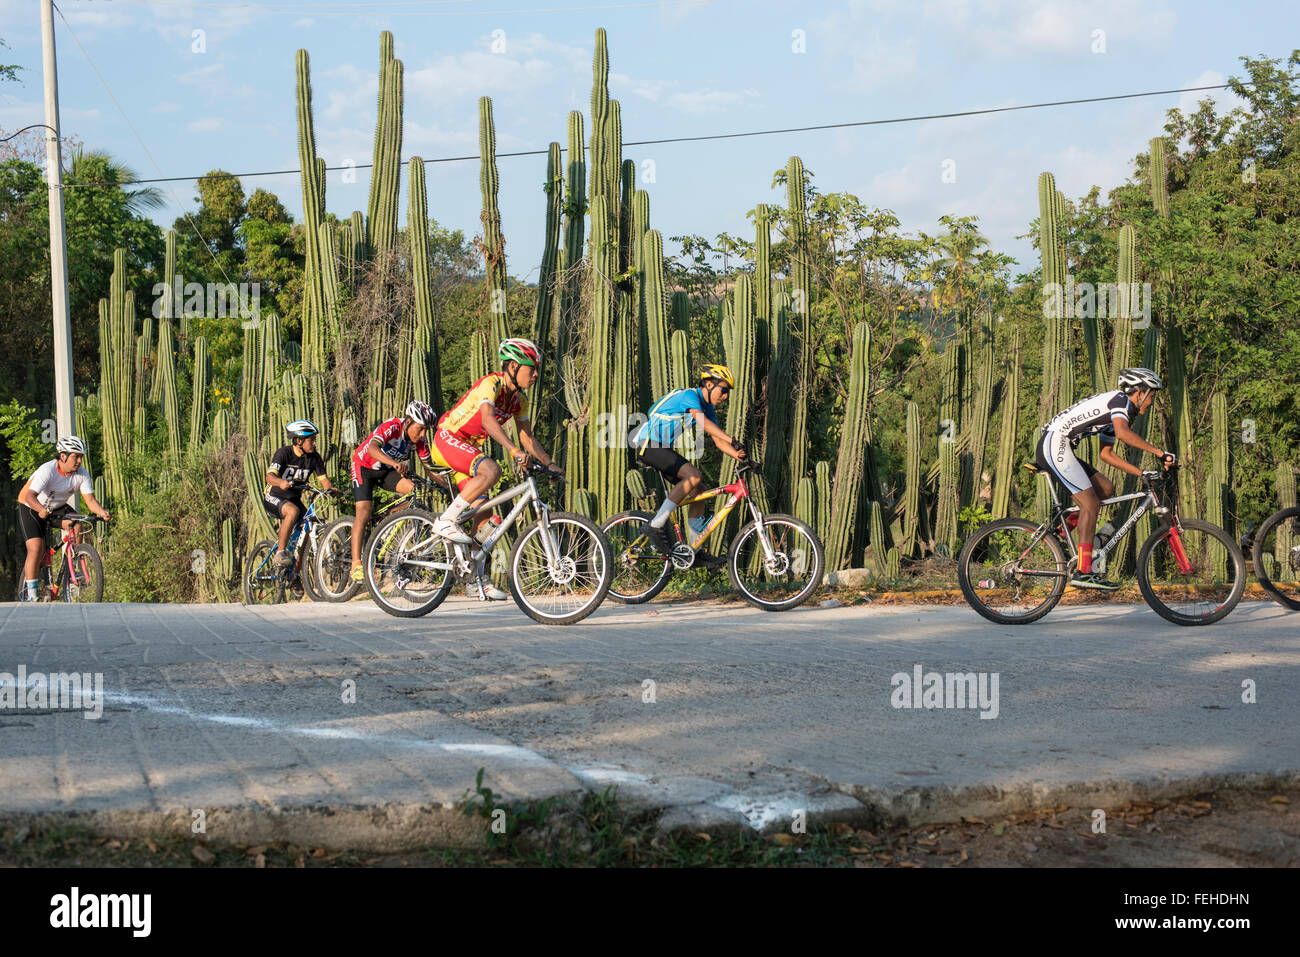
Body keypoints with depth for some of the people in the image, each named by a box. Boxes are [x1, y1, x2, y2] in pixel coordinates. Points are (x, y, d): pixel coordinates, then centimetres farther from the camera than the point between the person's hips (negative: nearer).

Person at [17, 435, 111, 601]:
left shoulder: (82, 474, -15)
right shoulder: (47, 470, -30)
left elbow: (90, 500, -16)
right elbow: (30, 496, -41)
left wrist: (102, 512, -38)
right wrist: (41, 510, -62)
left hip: (58, 508, 4)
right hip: (31, 509, -4)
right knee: (36, 548, -20)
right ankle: (30, 592, -9)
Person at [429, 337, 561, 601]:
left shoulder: (519, 399, 4)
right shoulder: (491, 384, -22)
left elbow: (527, 436, 9)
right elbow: (488, 419, -39)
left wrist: (549, 464, -3)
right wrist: (514, 450, -51)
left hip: (469, 448, 8)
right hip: (447, 439, -8)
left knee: (483, 511, 0)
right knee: (491, 471, -34)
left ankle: (477, 579, 5)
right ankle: (447, 521, -22)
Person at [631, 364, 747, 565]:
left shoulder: (708, 408, 12)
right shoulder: (689, 395, -16)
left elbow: (718, 440, 6)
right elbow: (704, 423, -33)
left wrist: (738, 455, -12)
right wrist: (733, 441, -41)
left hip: (664, 449, 10)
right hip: (649, 445, -10)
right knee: (694, 476, -26)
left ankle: (696, 551, 8)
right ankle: (658, 524, -21)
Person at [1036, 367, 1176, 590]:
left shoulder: (1116, 413, 23)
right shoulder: (1120, 399, -7)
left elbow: (1106, 454, 27)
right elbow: (1123, 433, -26)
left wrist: (1142, 473, 21)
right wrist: (1159, 452, -23)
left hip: (1054, 449, 10)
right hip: (1055, 444, -10)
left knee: (1106, 490, 10)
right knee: (1091, 503, -14)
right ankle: (1083, 572, -18)